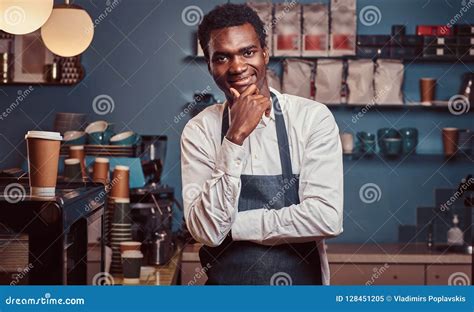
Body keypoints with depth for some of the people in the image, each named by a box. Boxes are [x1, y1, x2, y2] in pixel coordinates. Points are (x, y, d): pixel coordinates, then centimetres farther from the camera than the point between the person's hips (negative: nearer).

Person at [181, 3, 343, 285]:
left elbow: (327, 218, -20)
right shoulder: (199, 130, -7)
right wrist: (235, 137, -23)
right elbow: (207, 231, -18)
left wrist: (232, 224, -16)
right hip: (224, 280, 1)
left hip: (301, 280, -1)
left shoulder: (313, 117, -11)